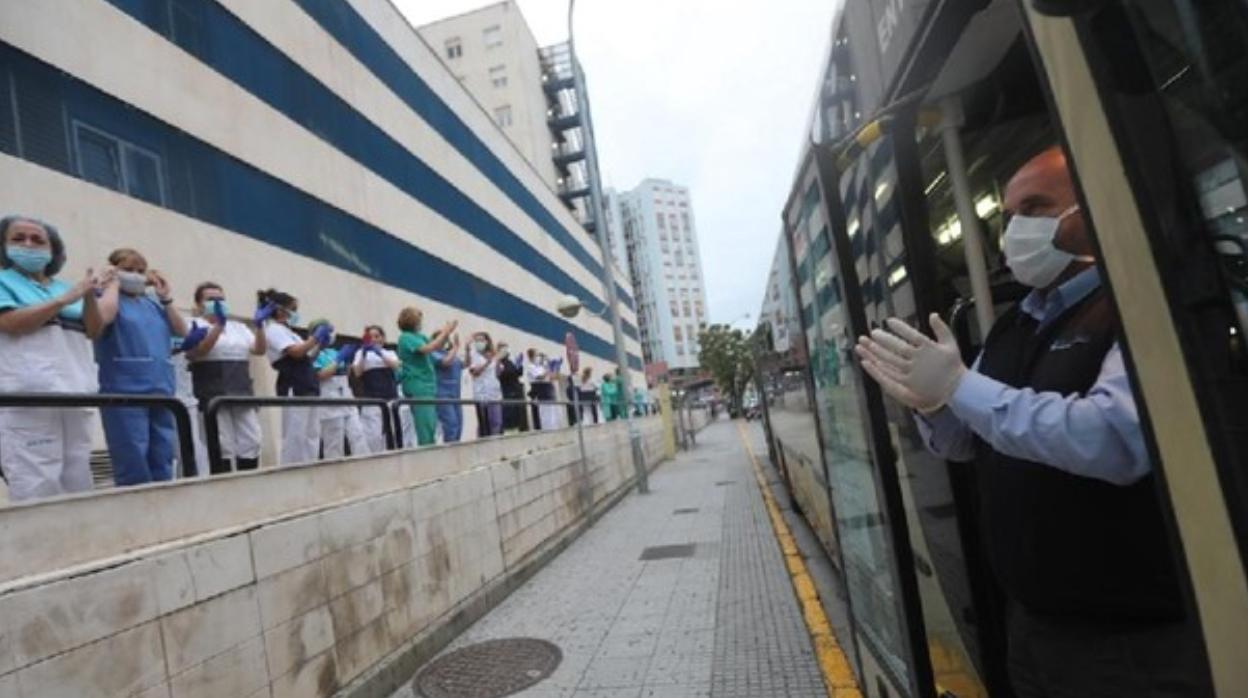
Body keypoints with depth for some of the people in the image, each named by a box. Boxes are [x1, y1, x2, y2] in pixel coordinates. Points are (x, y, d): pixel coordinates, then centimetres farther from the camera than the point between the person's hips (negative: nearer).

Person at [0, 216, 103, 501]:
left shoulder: (64, 286, 21)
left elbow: (93, 331, 13)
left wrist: (89, 297, -2)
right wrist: (63, 300, -8)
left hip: (74, 394, 5)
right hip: (27, 396, -5)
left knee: (77, 484, 5)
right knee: (37, 488, -11)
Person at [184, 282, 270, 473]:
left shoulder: (238, 327, 18)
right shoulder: (195, 325, 1)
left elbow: (260, 350, 9)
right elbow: (196, 352, -17)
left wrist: (258, 325, -6)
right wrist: (219, 325, -24)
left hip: (243, 395, 6)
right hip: (214, 398, -5)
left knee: (251, 445, 4)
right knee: (222, 449, -5)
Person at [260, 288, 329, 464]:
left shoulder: (287, 331, 23)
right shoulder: (274, 330, -4)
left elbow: (306, 359, 21)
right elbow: (296, 352, -19)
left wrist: (320, 345, 11)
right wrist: (316, 337, -8)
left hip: (307, 389, 9)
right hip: (294, 390, -9)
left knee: (312, 436, 9)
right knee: (295, 437, -8)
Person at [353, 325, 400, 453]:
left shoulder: (390, 353, 14)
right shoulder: (361, 353, 10)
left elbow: (395, 366, -8)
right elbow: (357, 373, -6)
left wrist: (380, 353, -22)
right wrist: (364, 354, -19)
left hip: (390, 399, 2)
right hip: (370, 400, -2)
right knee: (373, 435, -11)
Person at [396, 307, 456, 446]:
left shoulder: (419, 336, 15)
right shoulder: (406, 337, -10)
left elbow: (436, 345, 21)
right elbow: (427, 349, -22)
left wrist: (446, 333, 4)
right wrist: (444, 333, -15)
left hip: (428, 387, 9)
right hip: (418, 389, -9)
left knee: (432, 427, 12)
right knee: (426, 429, -11)